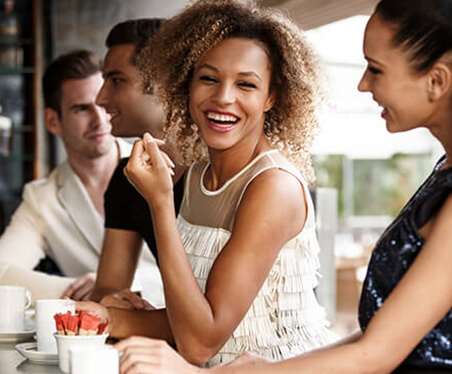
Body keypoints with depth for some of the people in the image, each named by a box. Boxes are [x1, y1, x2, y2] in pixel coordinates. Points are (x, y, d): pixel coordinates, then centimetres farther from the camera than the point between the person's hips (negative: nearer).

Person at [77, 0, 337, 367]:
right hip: (225, 367, 5)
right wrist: (114, 320, -8)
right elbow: (191, 320, 7)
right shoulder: (197, 174, 3)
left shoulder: (276, 185, -17)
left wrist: (161, 202, -22)